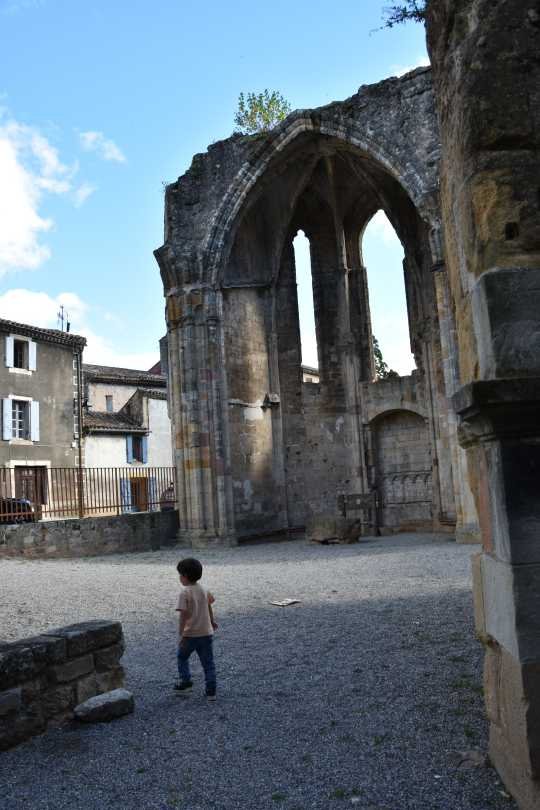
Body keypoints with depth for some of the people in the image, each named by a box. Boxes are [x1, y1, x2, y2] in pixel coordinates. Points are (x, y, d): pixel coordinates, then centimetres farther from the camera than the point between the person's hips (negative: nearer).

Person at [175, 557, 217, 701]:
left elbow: (183, 615, -19)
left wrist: (180, 634, -15)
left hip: (190, 634, -5)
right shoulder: (204, 590, 5)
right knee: (208, 663, 9)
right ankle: (211, 691, 9)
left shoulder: (184, 593, -14)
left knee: (182, 657, 21)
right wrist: (212, 621, 33)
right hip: (206, 633, 5)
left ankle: (186, 682, 22)